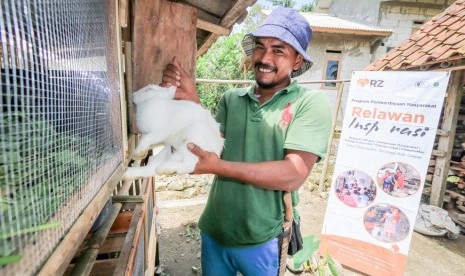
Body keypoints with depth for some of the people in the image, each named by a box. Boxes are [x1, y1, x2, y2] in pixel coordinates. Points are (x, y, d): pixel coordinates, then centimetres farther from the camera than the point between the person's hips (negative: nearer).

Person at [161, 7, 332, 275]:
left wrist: (219, 167, -27)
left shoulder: (312, 102, -14)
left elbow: (293, 175, -22)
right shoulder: (231, 99, -1)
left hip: (263, 240, -3)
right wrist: (192, 102, -20)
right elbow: (210, 148, -7)